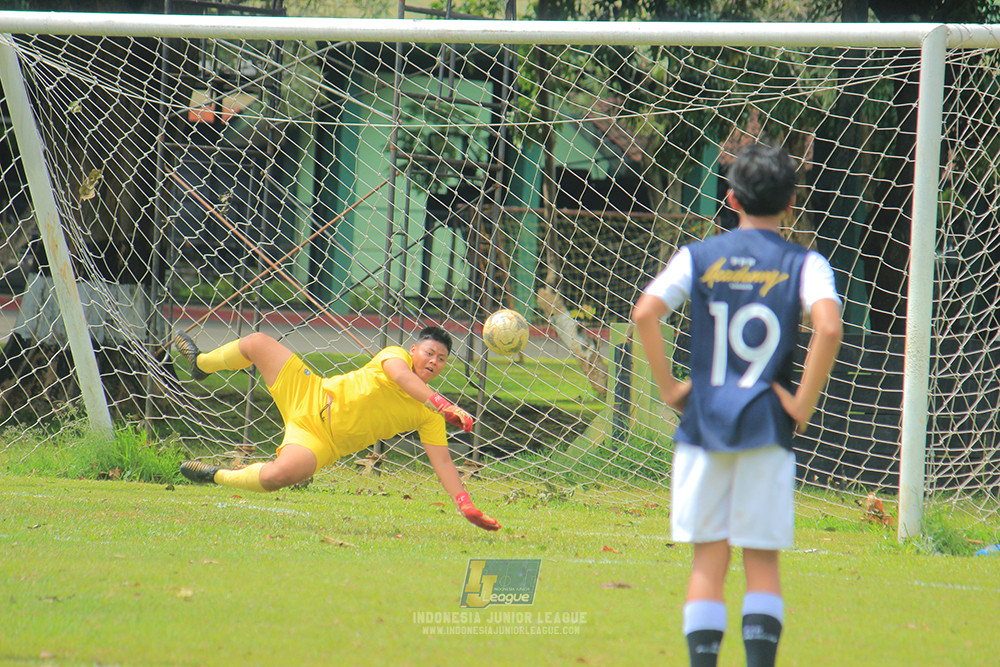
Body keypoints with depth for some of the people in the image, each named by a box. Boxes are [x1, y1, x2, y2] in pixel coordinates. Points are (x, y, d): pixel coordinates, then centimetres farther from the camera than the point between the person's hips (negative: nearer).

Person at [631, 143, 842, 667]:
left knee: (708, 561, 6)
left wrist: (668, 387, 0)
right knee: (762, 562, 5)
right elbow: (828, 327, -17)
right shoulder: (803, 264, 0)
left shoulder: (698, 257, 4)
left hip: (702, 424, 1)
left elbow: (644, 314, -9)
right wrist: (803, 405, -9)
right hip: (767, 428, -1)